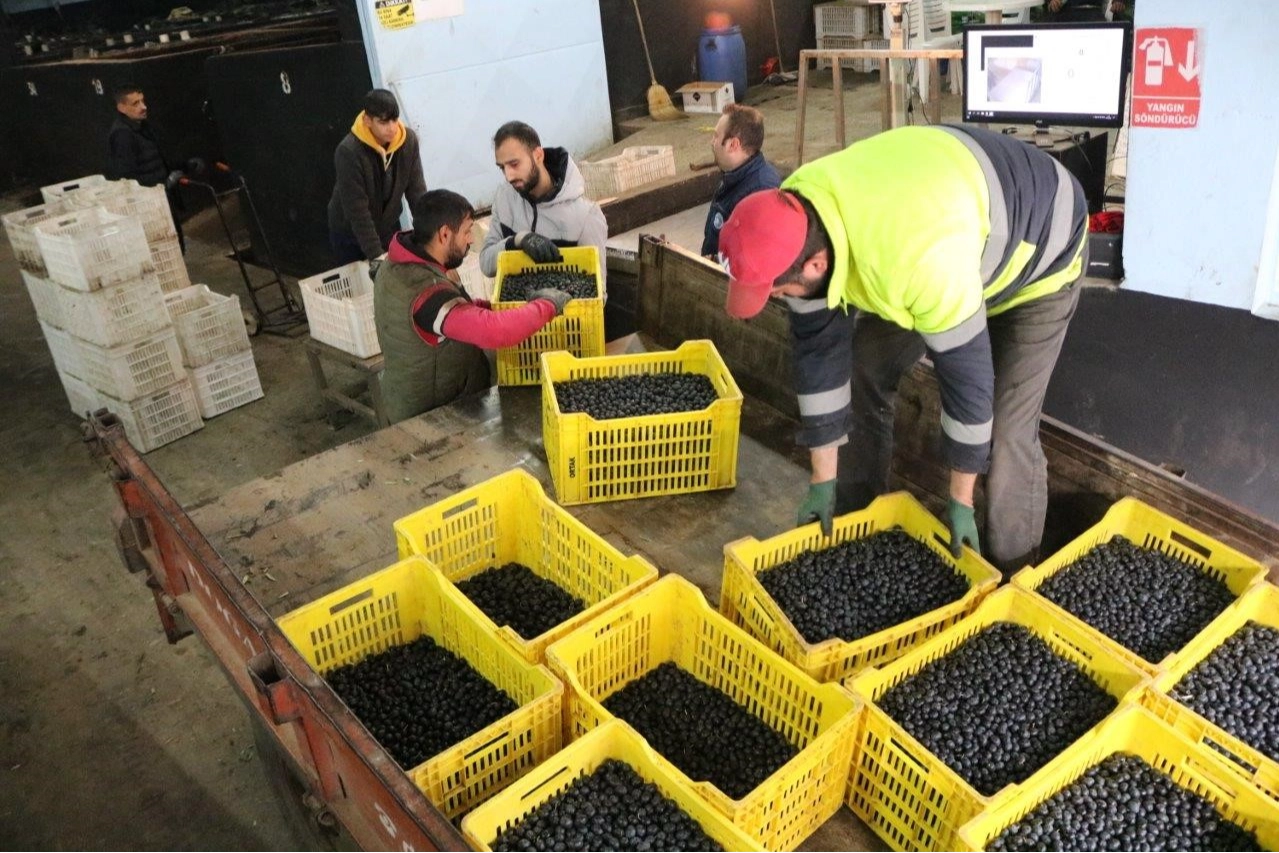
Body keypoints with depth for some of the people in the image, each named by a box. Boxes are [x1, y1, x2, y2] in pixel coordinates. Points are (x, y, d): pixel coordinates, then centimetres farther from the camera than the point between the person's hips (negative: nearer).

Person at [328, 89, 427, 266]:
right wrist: (376, 255, -28)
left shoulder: (408, 140, -16)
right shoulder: (348, 151, -29)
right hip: (350, 232, -3)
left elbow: (417, 190, -10)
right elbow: (356, 209, -28)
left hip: (389, 227, 4)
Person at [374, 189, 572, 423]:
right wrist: (546, 305, -26)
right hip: (435, 417, -9)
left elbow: (456, 310, 11)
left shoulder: (398, 265, -2)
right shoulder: (426, 291, -32)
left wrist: (497, 306, -4)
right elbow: (494, 332, -42)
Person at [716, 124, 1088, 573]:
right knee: (863, 371, 4)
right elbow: (819, 350, -13)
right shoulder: (794, 223, -23)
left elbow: (967, 373, -32)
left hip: (1039, 253, -6)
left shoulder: (921, 259, -46)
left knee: (1004, 434, -14)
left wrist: (960, 499, -18)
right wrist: (823, 480, -6)